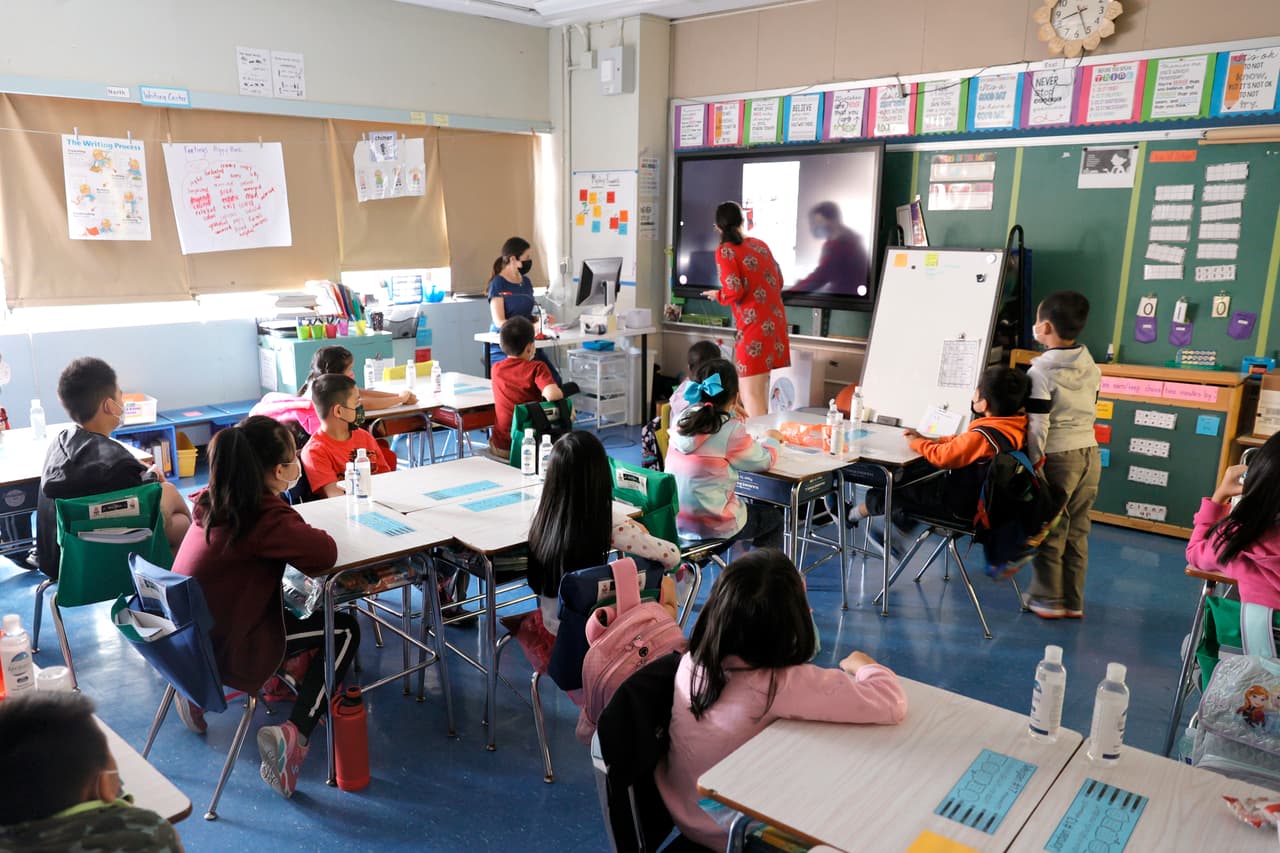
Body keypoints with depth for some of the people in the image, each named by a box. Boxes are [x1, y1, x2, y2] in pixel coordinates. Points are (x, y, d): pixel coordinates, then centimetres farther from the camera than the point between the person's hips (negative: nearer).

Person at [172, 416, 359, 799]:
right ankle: (294, 732, -8)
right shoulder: (264, 516, -24)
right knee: (344, 631, 3)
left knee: (284, 603, 34)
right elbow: (325, 552, -32)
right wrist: (307, 535, -12)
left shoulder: (213, 502, 2)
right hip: (227, 652, -8)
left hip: (187, 639, 8)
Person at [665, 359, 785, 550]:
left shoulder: (684, 420, -3)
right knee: (774, 517, 21)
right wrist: (771, 439, 14)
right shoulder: (731, 430, -19)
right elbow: (765, 461, -5)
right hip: (712, 527, -6)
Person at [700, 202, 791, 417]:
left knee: (751, 395, -6)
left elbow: (734, 292, -15)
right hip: (776, 323, 7)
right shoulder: (760, 244, 14)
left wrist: (717, 295, 5)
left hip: (755, 327, -7)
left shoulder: (725, 251, -6)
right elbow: (778, 281, 18)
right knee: (762, 390, 16)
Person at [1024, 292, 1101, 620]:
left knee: (1049, 531, 5)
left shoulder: (1041, 372, -15)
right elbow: (1090, 411, 14)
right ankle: (1074, 601, 20)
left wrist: (1033, 462, -9)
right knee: (1077, 531, 13)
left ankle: (1048, 599, 13)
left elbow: (1037, 425, -16)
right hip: (1090, 453, 7)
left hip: (1058, 457, -7)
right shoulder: (1091, 367, 6)